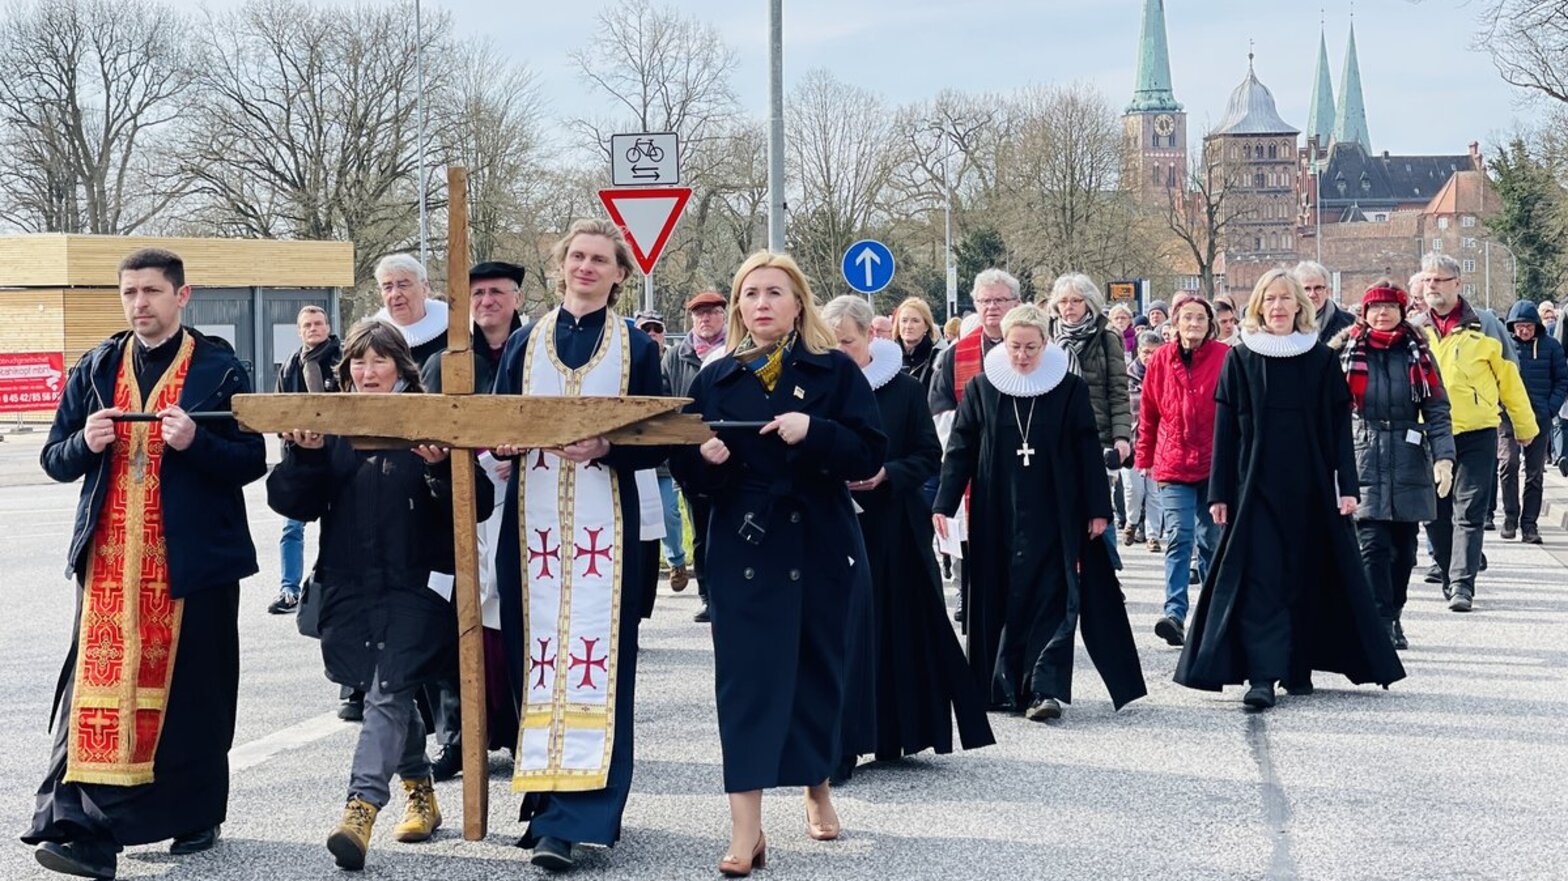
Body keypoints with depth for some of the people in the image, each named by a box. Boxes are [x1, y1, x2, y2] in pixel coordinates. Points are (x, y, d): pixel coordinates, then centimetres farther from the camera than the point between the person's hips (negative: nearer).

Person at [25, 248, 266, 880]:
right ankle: (85, 829, -8)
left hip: (192, 559, -2)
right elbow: (55, 460, 12)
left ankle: (195, 816, 20)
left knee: (190, 687, 4)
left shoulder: (219, 370, 2)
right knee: (99, 683, -6)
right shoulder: (95, 370, 12)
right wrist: (86, 443, -9)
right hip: (108, 556, 2)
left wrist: (195, 442, -19)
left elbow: (251, 461, -2)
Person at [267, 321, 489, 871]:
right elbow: (291, 503, 2)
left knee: (388, 693, -13)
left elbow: (477, 504, -6)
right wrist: (304, 455, -15)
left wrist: (440, 468, -23)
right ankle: (420, 792, 32)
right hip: (349, 584, 4)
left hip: (414, 584, -4)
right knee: (390, 694, 16)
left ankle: (361, 810, -20)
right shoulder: (331, 427, 7)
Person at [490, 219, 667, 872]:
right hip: (532, 521, 3)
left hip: (602, 523, -2)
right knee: (535, 658, 2)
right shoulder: (524, 343, 12)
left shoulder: (635, 348, 6)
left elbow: (655, 444, 2)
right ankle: (546, 796, 12)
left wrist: (605, 448, -17)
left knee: (591, 658, -9)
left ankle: (570, 820, -13)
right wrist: (501, 442, -12)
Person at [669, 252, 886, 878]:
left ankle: (818, 789, 35)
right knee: (746, 681, -6)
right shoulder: (715, 380, 6)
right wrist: (704, 458, -16)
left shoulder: (835, 372, 0)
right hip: (743, 551, 0)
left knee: (819, 674, 11)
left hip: (821, 549, 0)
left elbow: (869, 456, -8)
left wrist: (813, 432, -23)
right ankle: (745, 831, -9)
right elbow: (686, 470, 6)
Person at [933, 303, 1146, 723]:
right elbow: (960, 449, 4)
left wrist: (1097, 509, -2)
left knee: (1052, 601, -7)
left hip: (1054, 518, -2)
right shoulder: (981, 389, 3)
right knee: (999, 601, 5)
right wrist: (944, 503, -3)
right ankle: (1003, 688, 14)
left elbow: (1088, 451, 1)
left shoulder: (1070, 389, 0)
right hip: (997, 518, 2)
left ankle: (1045, 689, -10)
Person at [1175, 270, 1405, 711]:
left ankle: (1298, 667, 18)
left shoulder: (1321, 359, 5)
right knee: (1260, 578, -8)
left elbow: (1339, 426, 5)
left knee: (1307, 577, 6)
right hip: (1256, 487, -1)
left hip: (1311, 487, 1)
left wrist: (1346, 485, -3)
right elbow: (1225, 429, 3)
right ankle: (1262, 676, -11)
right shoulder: (1239, 359, 3)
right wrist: (1220, 492, -2)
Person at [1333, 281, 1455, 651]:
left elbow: (1437, 409, 4)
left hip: (1409, 464, 3)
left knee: (1403, 547, 9)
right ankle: (1379, 622, -13)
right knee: (1373, 545, -12)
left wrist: (1443, 456, -8)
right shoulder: (1346, 351, 4)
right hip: (1363, 463, -2)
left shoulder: (1417, 353, 9)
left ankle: (1393, 618, 23)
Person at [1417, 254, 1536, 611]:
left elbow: (1508, 377, 7)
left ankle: (1462, 584, -12)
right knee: (1435, 513, 6)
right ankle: (1450, 578, 20)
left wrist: (1524, 425, 12)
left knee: (1468, 511, -8)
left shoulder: (1482, 326, 0)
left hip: (1476, 434, -3)